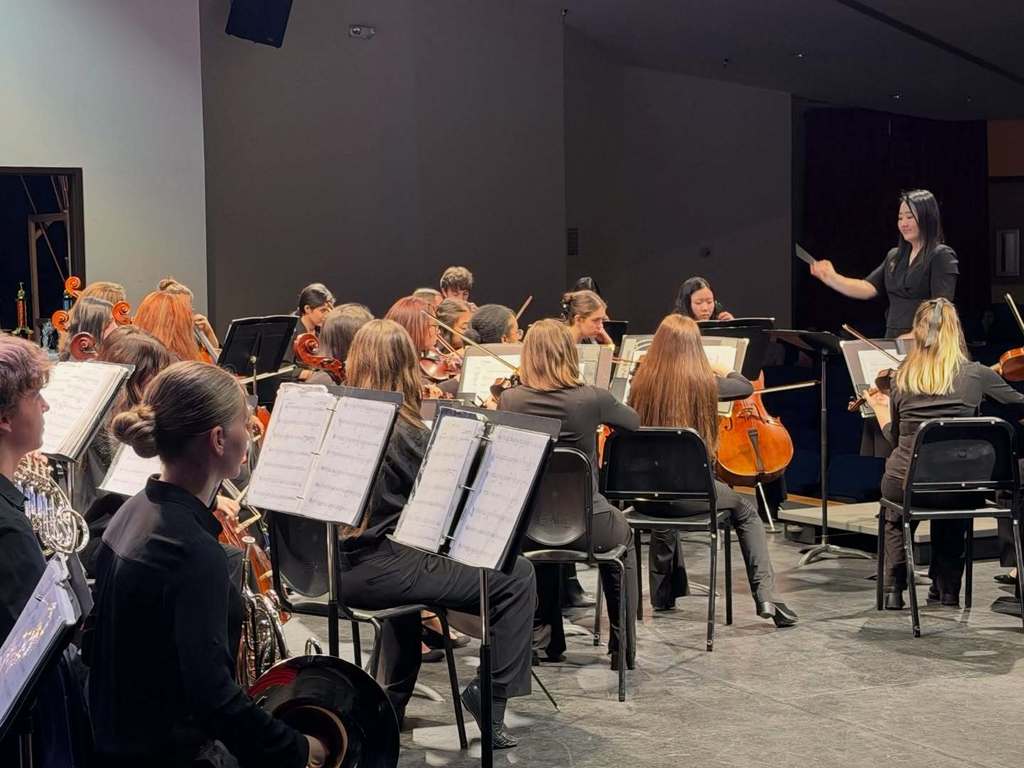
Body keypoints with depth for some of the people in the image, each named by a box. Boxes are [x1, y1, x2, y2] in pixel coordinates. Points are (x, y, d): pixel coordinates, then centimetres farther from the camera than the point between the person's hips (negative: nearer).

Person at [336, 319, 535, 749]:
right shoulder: (404, 432, -15)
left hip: (337, 568, 8)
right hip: (377, 571, -8)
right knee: (516, 576, -1)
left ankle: (390, 701, 39)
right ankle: (492, 695, 2)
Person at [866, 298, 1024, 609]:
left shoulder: (902, 377, 0)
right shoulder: (975, 375, -5)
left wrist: (880, 409, 29)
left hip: (903, 485, 1)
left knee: (895, 516, 37)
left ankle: (894, 588, 25)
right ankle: (946, 588, 35)